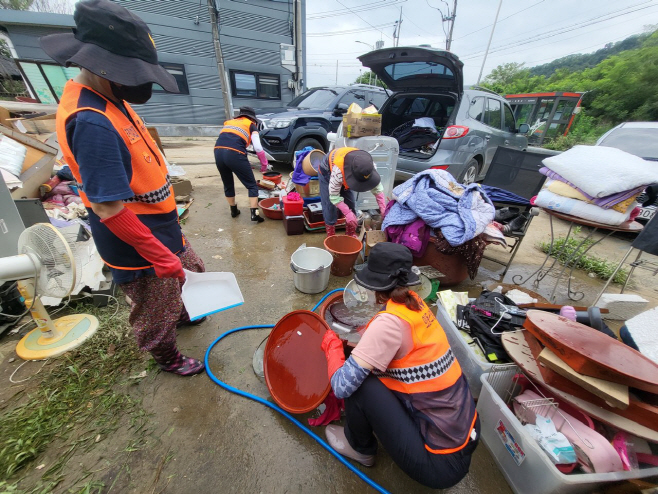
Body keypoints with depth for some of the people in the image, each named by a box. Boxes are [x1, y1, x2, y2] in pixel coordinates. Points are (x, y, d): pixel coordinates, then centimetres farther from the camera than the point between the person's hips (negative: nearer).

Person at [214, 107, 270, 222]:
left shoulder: (228, 122, 31)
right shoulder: (251, 125, 18)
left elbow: (224, 140, 22)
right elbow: (258, 148, 3)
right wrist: (264, 164, 14)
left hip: (218, 151, 5)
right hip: (235, 154, -5)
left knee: (228, 185, 23)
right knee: (252, 185, 8)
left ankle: (234, 210, 35)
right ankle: (254, 214, 0)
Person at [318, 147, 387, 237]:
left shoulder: (370, 166, -31)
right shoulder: (338, 172, -46)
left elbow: (378, 189, -20)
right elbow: (334, 196, -34)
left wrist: (383, 209, -26)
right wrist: (347, 213, -38)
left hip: (345, 175, 4)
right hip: (327, 172, -4)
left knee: (350, 202, 0)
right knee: (329, 204, -12)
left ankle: (351, 232, 17)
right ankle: (330, 233, 7)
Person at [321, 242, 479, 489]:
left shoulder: (389, 322, -27)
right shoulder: (414, 302, -5)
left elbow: (342, 386, -23)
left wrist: (332, 343, -8)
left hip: (439, 462, -7)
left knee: (359, 381, -11)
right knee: (370, 366, 9)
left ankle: (360, 448, 18)